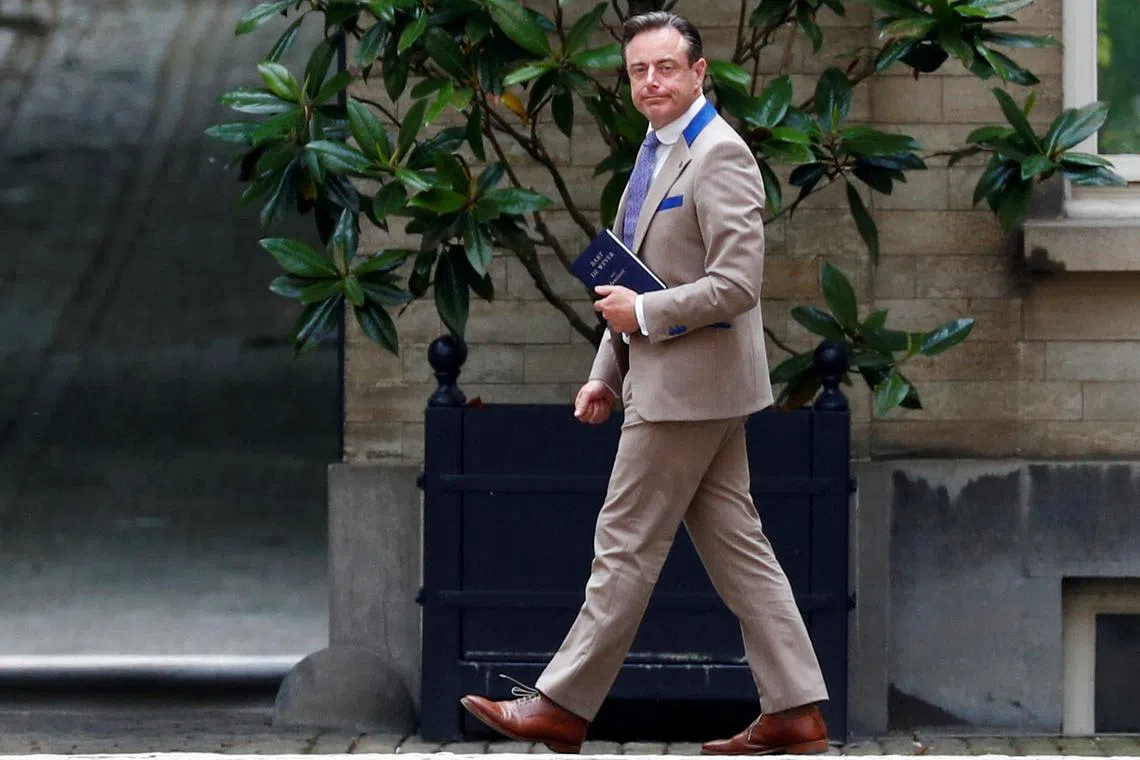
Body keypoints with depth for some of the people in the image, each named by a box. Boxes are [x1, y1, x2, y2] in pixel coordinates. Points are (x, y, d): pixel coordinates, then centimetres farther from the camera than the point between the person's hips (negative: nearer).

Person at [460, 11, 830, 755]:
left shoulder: (720, 156, -16)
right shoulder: (657, 151, 15)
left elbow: (737, 285, -23)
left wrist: (642, 313, -16)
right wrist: (606, 373, 18)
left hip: (690, 383, -10)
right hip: (665, 379, 10)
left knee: (627, 545, -2)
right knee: (734, 545, 8)